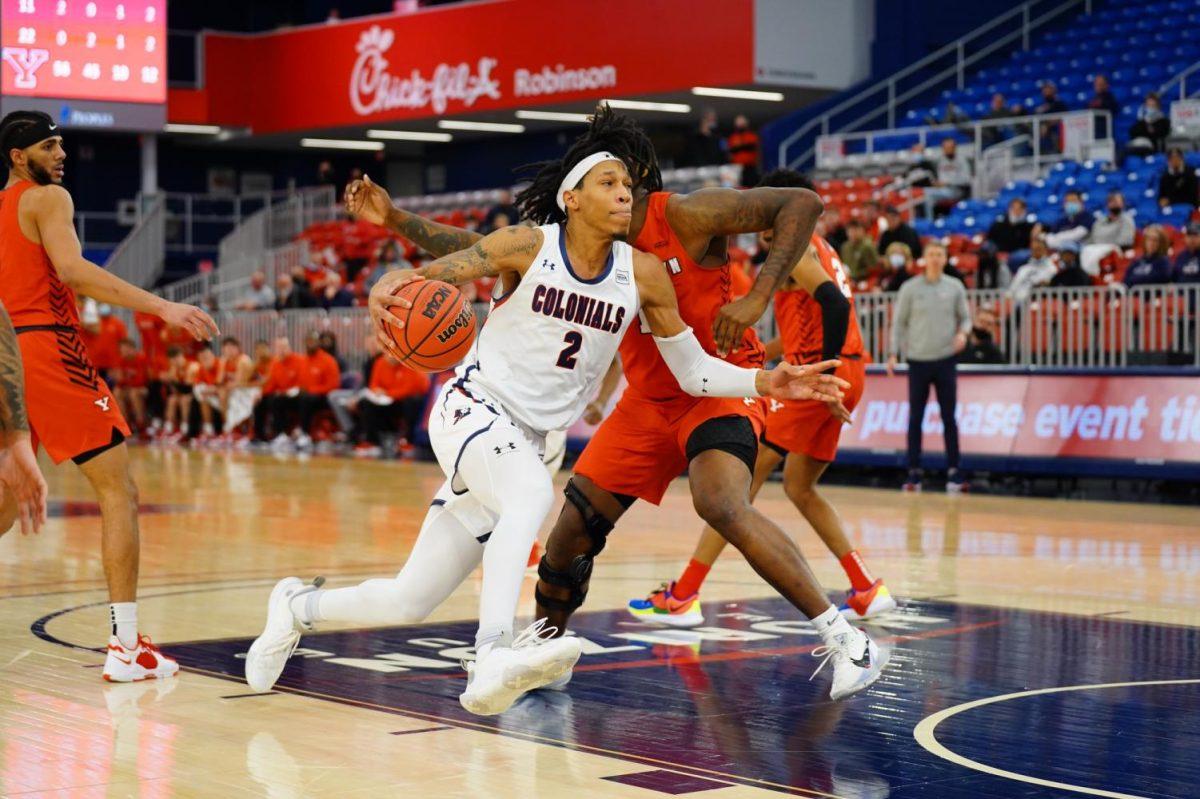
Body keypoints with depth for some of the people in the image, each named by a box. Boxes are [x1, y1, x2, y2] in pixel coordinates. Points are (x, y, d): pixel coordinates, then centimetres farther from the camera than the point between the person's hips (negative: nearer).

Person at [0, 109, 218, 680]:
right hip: (48, 351, -8)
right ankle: (126, 645, -12)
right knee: (119, 493, -5)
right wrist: (162, 307, -27)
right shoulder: (47, 199, -3)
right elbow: (71, 269, -20)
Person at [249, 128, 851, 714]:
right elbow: (421, 277, -8)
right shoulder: (527, 247, -10)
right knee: (534, 492, -39)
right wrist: (384, 292, -31)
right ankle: (491, 660, -49)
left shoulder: (643, 274, -1)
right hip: (472, 408, -5)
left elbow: (692, 370, 5)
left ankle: (299, 605, 31)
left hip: (527, 440, 5)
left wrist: (766, 383, -9)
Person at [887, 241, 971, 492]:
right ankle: (914, 473, 6)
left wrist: (962, 332, -11)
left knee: (949, 418, 1)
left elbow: (965, 317, 11)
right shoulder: (910, 288, 2)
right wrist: (893, 354, -4)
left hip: (946, 360, 1)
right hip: (918, 360, -1)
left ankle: (953, 472, 5)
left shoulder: (955, 287, 5)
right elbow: (899, 322, 4)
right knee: (915, 418, 2)